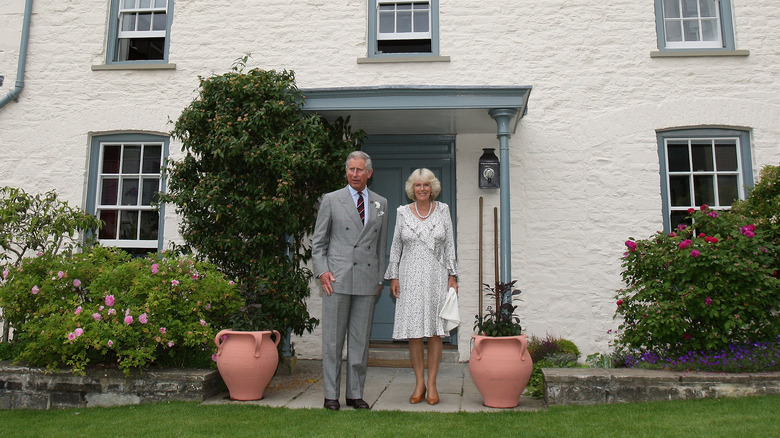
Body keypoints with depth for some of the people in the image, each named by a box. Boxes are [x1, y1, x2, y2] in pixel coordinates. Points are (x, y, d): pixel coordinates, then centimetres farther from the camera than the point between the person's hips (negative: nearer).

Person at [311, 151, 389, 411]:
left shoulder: (381, 204, 13)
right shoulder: (331, 200, 5)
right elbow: (318, 241, 6)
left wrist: (380, 278, 12)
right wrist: (322, 271, -6)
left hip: (367, 281, 3)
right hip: (337, 279, -2)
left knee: (361, 340, 7)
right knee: (333, 338, 1)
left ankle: (355, 394, 16)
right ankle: (331, 394, 10)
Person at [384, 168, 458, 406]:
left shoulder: (442, 210, 6)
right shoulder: (403, 212, 6)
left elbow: (449, 245, 6)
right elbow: (395, 246, 8)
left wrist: (453, 276, 2)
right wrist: (393, 276, 3)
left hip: (436, 276, 0)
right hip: (410, 277, 0)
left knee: (435, 331, 1)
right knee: (414, 332, 1)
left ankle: (432, 384, 10)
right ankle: (419, 383, 12)